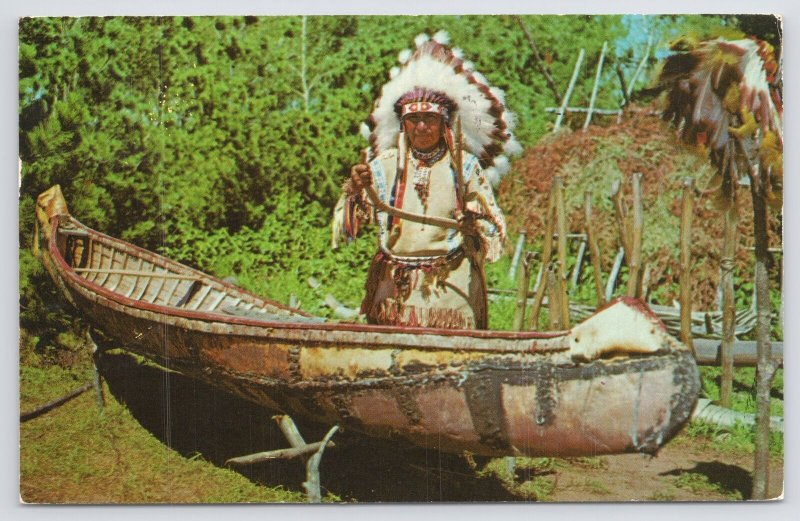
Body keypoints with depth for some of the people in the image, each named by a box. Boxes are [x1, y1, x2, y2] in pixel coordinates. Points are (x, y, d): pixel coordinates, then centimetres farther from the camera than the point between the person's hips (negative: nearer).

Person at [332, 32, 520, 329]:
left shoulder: (465, 166, 5)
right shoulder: (385, 164, 8)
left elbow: (494, 234, 6)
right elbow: (346, 226, 2)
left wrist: (473, 225, -15)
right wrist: (354, 190, -16)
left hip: (451, 286, -1)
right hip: (394, 289, 1)